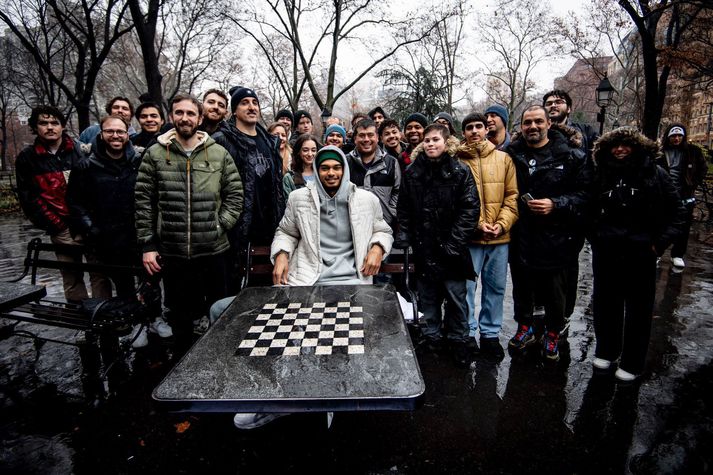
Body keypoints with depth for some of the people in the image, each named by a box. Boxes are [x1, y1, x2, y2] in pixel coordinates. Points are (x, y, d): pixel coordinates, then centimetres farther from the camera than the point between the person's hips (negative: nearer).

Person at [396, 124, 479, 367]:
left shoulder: (460, 172, -2)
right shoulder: (412, 173, 7)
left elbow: (470, 209, -7)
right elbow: (404, 210, 8)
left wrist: (454, 243, -13)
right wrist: (403, 238, -2)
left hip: (450, 248, -2)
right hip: (423, 248, 3)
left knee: (455, 296, 5)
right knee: (428, 296, 13)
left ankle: (458, 340, 24)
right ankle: (432, 336, 30)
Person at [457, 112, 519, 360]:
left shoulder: (504, 158, 8)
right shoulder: (457, 161, 0)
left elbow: (512, 196, 6)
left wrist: (501, 224, -8)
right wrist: (477, 224, -13)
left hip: (500, 237, 3)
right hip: (469, 237, -3)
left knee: (496, 287, 12)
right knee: (466, 286, 2)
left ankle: (490, 334, 28)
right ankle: (467, 334, 18)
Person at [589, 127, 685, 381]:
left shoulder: (654, 173, -2)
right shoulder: (602, 175, 5)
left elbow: (677, 211, 1)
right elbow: (590, 210, 13)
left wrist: (660, 242, -5)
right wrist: (594, 237, 3)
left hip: (640, 252, -2)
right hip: (605, 252, 2)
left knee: (638, 308, 8)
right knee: (605, 304, 12)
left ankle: (631, 363, 21)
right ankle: (605, 351, 30)